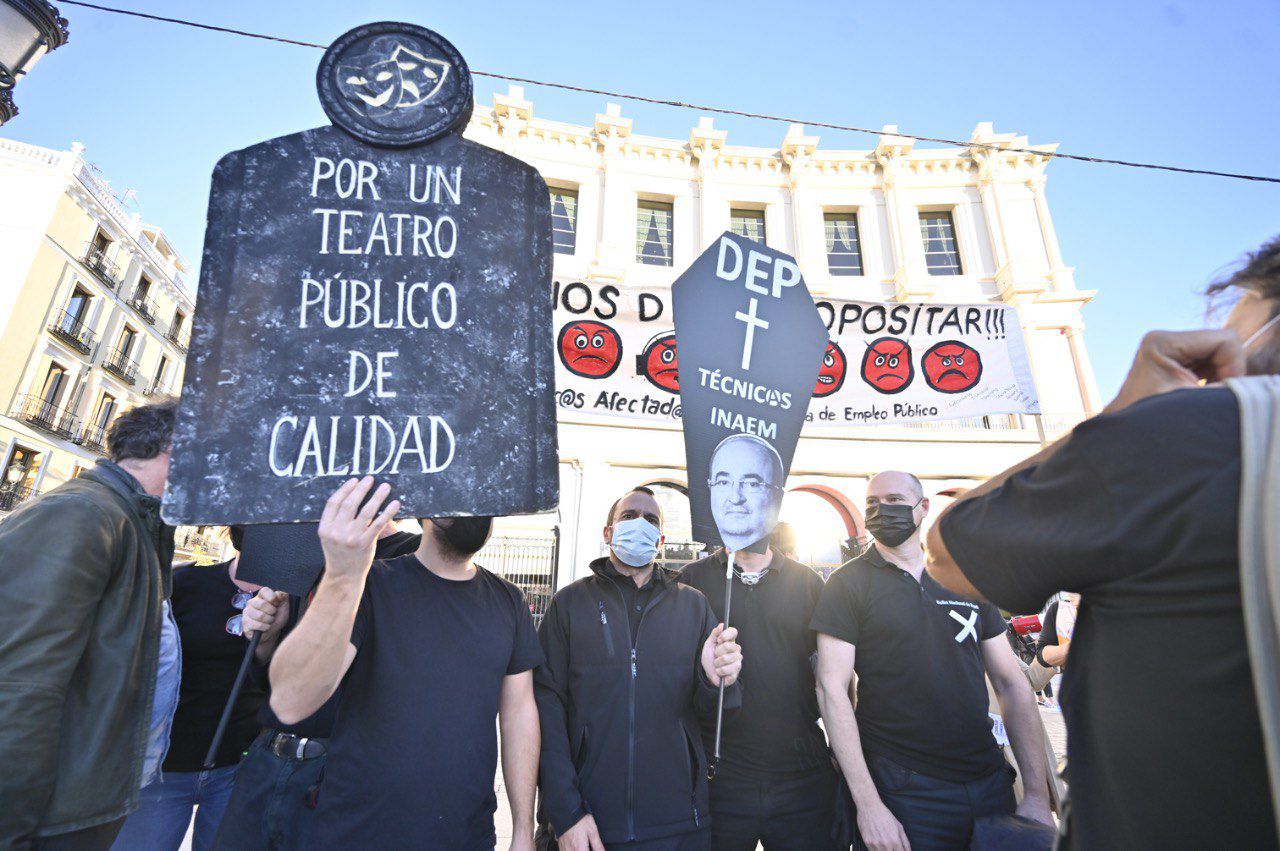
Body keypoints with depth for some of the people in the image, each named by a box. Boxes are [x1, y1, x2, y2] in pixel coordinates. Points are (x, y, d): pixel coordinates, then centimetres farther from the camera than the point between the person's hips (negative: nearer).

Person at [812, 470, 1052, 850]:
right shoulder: (847, 583, -8)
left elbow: (1011, 683, 6)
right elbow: (832, 689, -13)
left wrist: (1038, 794, 0)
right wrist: (868, 805, -17)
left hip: (991, 784, 4)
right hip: (904, 790, -4)